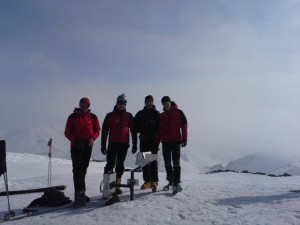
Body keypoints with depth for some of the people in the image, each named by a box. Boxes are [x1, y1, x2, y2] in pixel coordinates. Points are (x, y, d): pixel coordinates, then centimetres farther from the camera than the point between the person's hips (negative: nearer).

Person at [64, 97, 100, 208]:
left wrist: (92, 138, -9)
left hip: (88, 147, 3)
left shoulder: (93, 117, 8)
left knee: (83, 169, 9)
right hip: (76, 147, -3)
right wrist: (75, 140, -16)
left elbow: (97, 130, 11)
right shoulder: (73, 117, 1)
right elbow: (67, 132, 0)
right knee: (77, 170, -9)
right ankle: (80, 193, -10)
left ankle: (80, 192, 20)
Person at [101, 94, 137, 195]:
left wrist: (135, 144, 4)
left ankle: (117, 185, 17)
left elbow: (133, 130, 8)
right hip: (113, 144, -2)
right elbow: (104, 130, 2)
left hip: (124, 144, 2)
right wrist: (103, 145, -2)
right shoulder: (110, 115, 1)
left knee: (120, 165, 8)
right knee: (110, 164, -6)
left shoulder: (129, 116, 6)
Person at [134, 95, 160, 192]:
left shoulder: (156, 113, 2)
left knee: (153, 161, -6)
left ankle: (154, 181, -3)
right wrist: (140, 132, -4)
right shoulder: (140, 113, 10)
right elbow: (135, 125, 13)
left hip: (153, 140, -4)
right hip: (143, 140, 4)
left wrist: (157, 134, -15)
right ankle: (147, 181, 14)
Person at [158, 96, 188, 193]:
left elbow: (184, 126, -3)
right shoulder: (162, 116, 14)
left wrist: (184, 139, -11)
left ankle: (177, 182, -7)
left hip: (176, 141, -5)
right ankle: (170, 181, 18)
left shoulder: (178, 112, 1)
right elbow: (160, 129, 15)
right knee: (167, 163, 8)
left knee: (176, 162, -8)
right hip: (165, 141, 5)